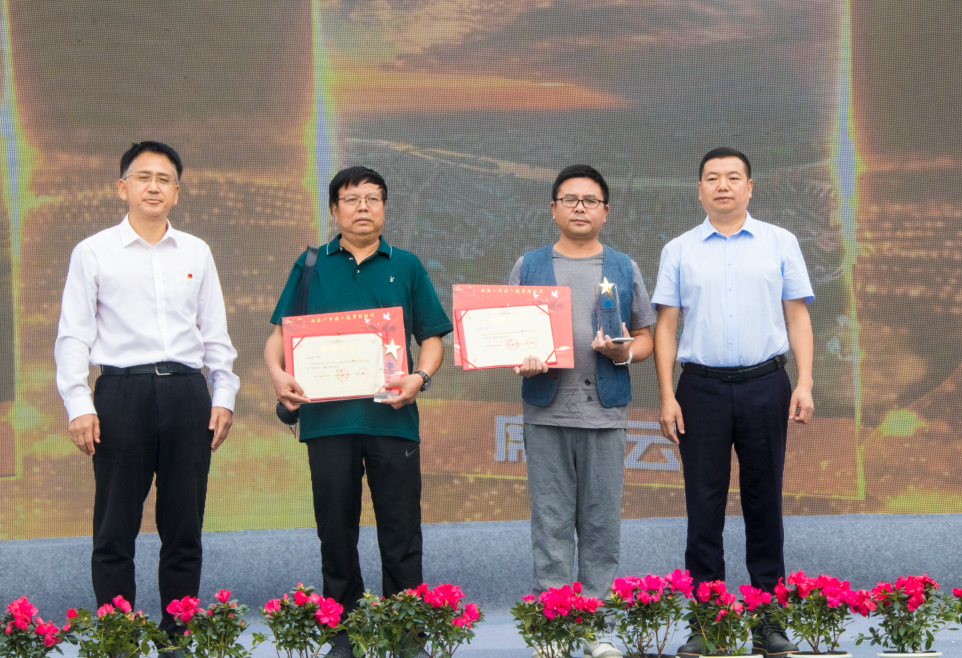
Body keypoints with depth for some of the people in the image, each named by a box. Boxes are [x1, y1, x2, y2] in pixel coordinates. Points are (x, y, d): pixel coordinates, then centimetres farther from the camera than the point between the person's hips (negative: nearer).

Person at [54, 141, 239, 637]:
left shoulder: (196, 253, 13)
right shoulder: (93, 252, 4)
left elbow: (215, 334, 16)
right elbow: (73, 336, 2)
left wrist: (224, 397, 8)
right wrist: (78, 406, -7)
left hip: (187, 394, 3)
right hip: (122, 392, -3)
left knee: (184, 527, 6)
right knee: (116, 528, -1)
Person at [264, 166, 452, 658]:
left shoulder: (406, 267, 10)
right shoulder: (311, 265, 11)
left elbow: (432, 338, 9)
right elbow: (280, 332, 9)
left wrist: (420, 377, -11)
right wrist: (277, 372, -11)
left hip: (392, 416, 0)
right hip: (327, 416, 1)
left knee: (401, 534, 0)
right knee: (336, 530, 6)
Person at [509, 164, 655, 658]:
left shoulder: (623, 270, 11)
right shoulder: (529, 267, 10)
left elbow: (646, 336, 13)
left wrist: (625, 353, -9)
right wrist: (520, 361, -12)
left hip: (604, 412, 0)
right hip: (546, 413, 0)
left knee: (601, 523, 2)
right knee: (551, 523, 1)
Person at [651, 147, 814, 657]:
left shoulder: (780, 244, 7)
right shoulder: (679, 251, 7)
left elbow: (797, 315, 5)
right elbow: (666, 326, 6)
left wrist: (805, 383, -5)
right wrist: (666, 396, -2)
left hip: (765, 386, 0)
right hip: (702, 387, 0)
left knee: (764, 501, 4)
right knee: (704, 505, 2)